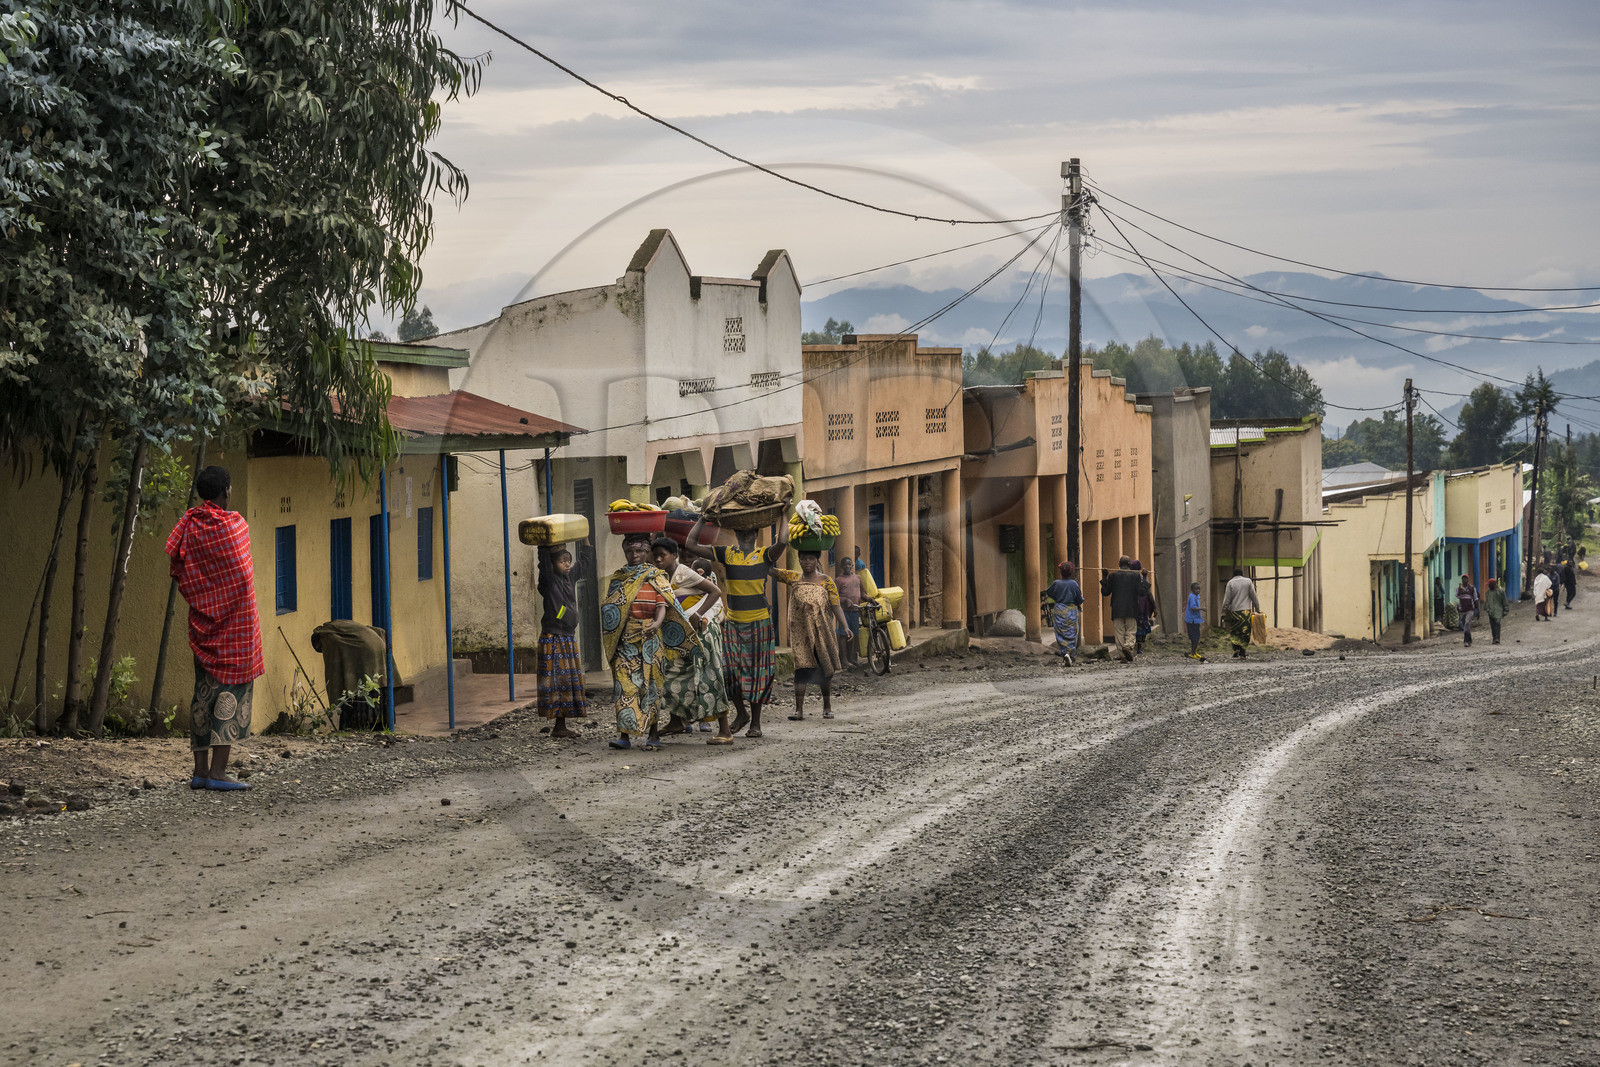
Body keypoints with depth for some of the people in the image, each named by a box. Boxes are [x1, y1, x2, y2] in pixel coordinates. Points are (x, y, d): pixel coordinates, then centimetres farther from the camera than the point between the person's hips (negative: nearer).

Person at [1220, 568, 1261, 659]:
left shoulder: (1230, 583, 3)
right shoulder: (1248, 581, 5)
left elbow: (1227, 599, -1)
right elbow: (1254, 597, 4)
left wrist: (1224, 613, 2)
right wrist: (1257, 609, 10)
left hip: (1234, 611, 0)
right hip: (1246, 610, 0)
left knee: (1234, 633, 11)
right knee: (1245, 633, 5)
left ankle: (1236, 651, -6)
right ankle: (1242, 654, 1)